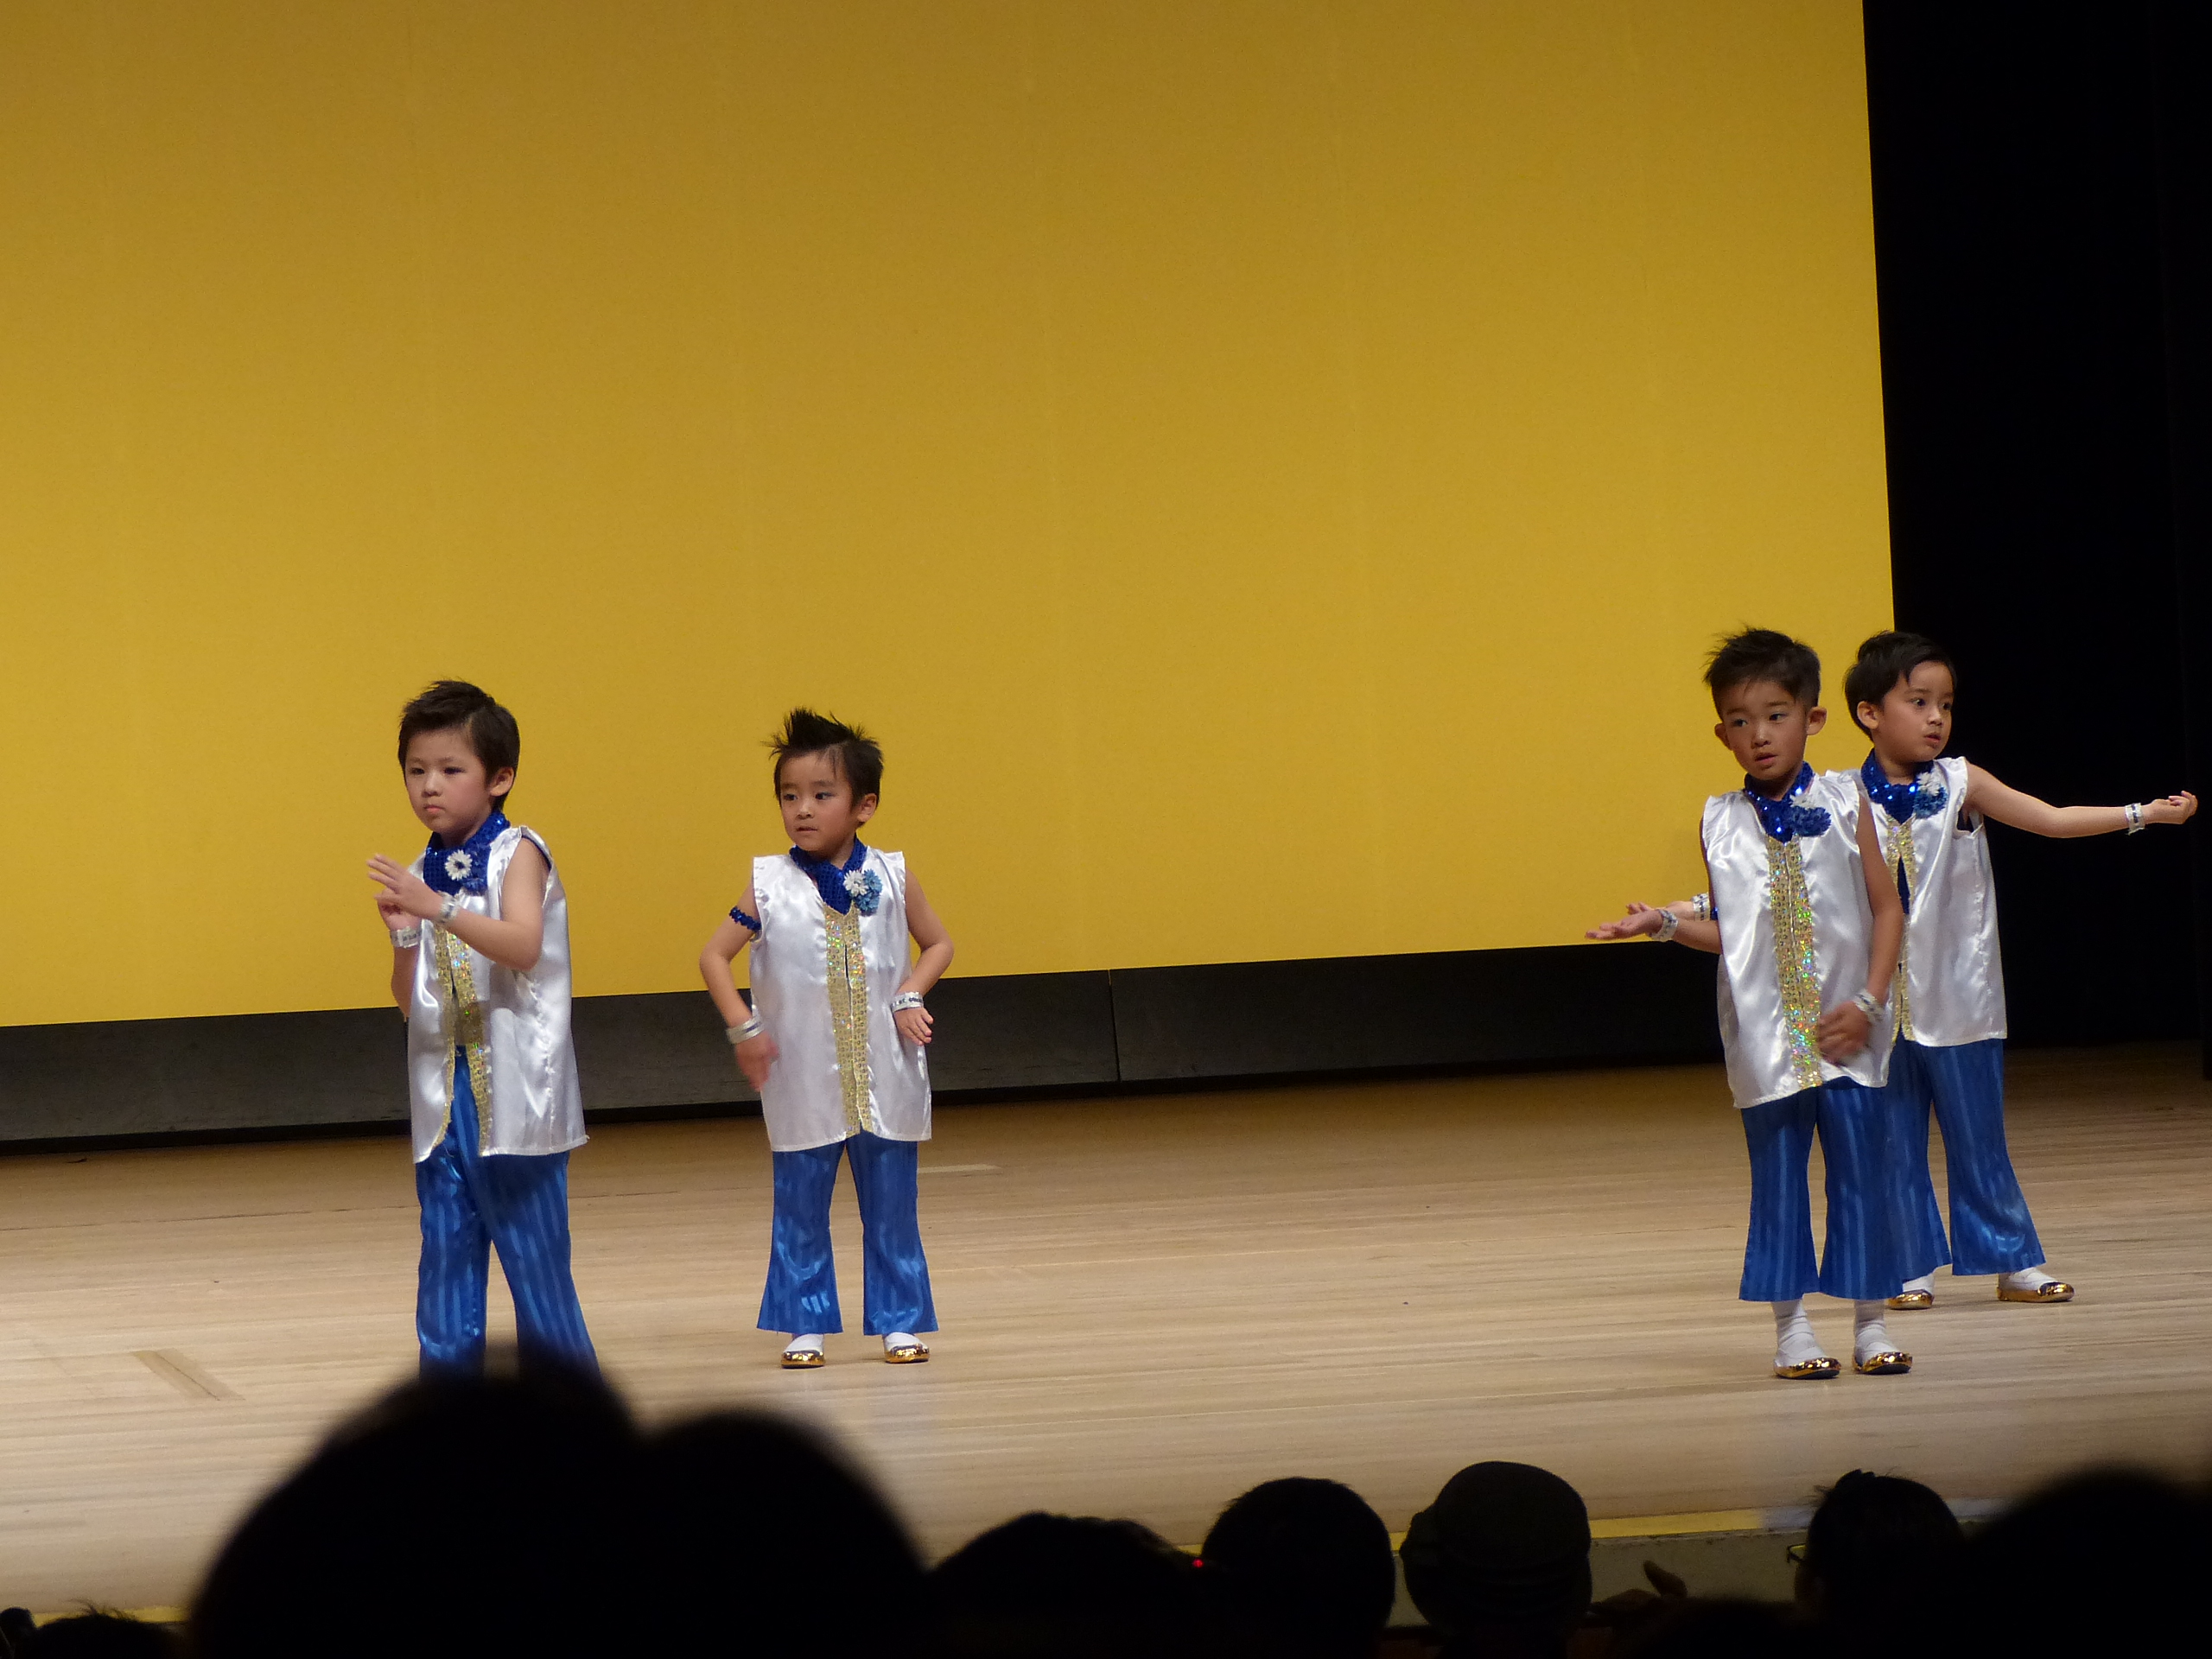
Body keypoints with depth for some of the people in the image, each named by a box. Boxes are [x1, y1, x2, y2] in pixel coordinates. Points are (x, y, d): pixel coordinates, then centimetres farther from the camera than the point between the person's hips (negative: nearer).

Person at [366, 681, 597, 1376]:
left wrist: (438, 909, -32)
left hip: (513, 1099, -6)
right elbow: (410, 1003, 13)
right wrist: (403, 935, -5)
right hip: (445, 1097, 6)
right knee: (445, 1266, 5)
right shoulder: (422, 875, 12)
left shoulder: (517, 854, -4)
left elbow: (523, 945, -22)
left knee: (536, 1260, -3)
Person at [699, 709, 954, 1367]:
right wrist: (744, 1028, -7)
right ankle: (804, 1326, 13)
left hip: (884, 1074, 1)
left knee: (892, 1208, 7)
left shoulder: (890, 878, -1)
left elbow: (938, 944, 11)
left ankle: (899, 1322, 15)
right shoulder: (770, 886, -4)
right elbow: (714, 956, 2)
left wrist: (910, 997, -5)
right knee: (799, 1209, 4)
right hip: (804, 1082, -1)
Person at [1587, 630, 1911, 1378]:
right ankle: (1792, 1327, 11)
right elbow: (1727, 929, 9)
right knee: (1778, 1176, 3)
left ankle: (1869, 1323, 12)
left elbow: (1886, 909, 1)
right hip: (1767, 1033, 1)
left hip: (1845, 1034, -1)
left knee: (1864, 1169, 1)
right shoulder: (1723, 823, 4)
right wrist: (1663, 923, -6)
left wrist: (1869, 1002, -8)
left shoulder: (1844, 806, 0)